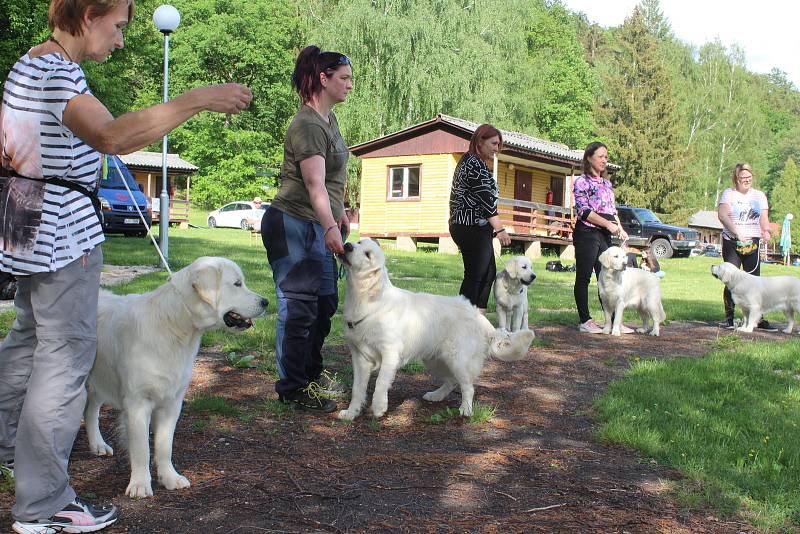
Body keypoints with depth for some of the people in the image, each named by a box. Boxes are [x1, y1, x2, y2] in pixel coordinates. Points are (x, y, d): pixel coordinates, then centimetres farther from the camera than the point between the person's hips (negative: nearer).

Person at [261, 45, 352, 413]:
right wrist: (330, 228, -42)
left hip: (317, 228, 10)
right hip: (291, 225, -10)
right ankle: (292, 388, 6)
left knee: (325, 302, 17)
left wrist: (340, 213, 22)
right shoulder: (308, 126, -19)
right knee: (299, 307, -5)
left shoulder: (329, 117, 11)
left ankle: (311, 373, 33)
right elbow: (315, 184, -32)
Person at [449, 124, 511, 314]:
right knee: (475, 275, -7)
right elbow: (485, 199, -21)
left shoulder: (469, 161, 19)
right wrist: (500, 229, -23)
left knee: (488, 272, 12)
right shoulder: (475, 165, -14)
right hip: (472, 228, -11)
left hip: (474, 229, 11)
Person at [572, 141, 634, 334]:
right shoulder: (582, 182, -5)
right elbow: (583, 211, -14)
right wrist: (608, 224, -17)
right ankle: (585, 321, 2)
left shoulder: (607, 183, 18)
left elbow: (613, 210, 21)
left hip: (605, 235, 7)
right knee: (583, 278, -1)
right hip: (587, 233, -7)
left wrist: (620, 229, 6)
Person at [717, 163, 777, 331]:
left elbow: (764, 218, 6)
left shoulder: (759, 195, 13)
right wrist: (737, 232, -24)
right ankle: (729, 317, 6)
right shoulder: (729, 193, 3)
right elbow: (722, 215, -11)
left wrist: (766, 231, -17)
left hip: (752, 243, 2)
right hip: (731, 243, -2)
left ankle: (759, 319, 1)